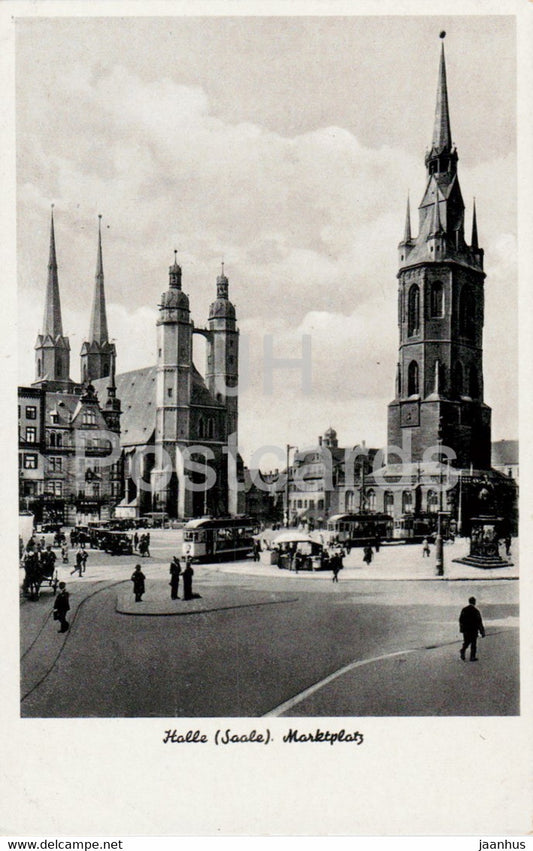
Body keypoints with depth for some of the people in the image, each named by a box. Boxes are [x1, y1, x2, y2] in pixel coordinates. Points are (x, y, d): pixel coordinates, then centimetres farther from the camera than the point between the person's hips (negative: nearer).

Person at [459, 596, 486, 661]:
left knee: (466, 642, 15)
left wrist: (461, 628, 19)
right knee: (473, 644, 6)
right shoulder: (476, 611, -11)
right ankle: (472, 657, 7)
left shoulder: (464, 610, 3)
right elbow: (479, 622, -10)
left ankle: (463, 650, -9)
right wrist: (482, 632, -4)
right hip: (473, 630, -4)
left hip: (465, 629, 4)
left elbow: (460, 620, 9)